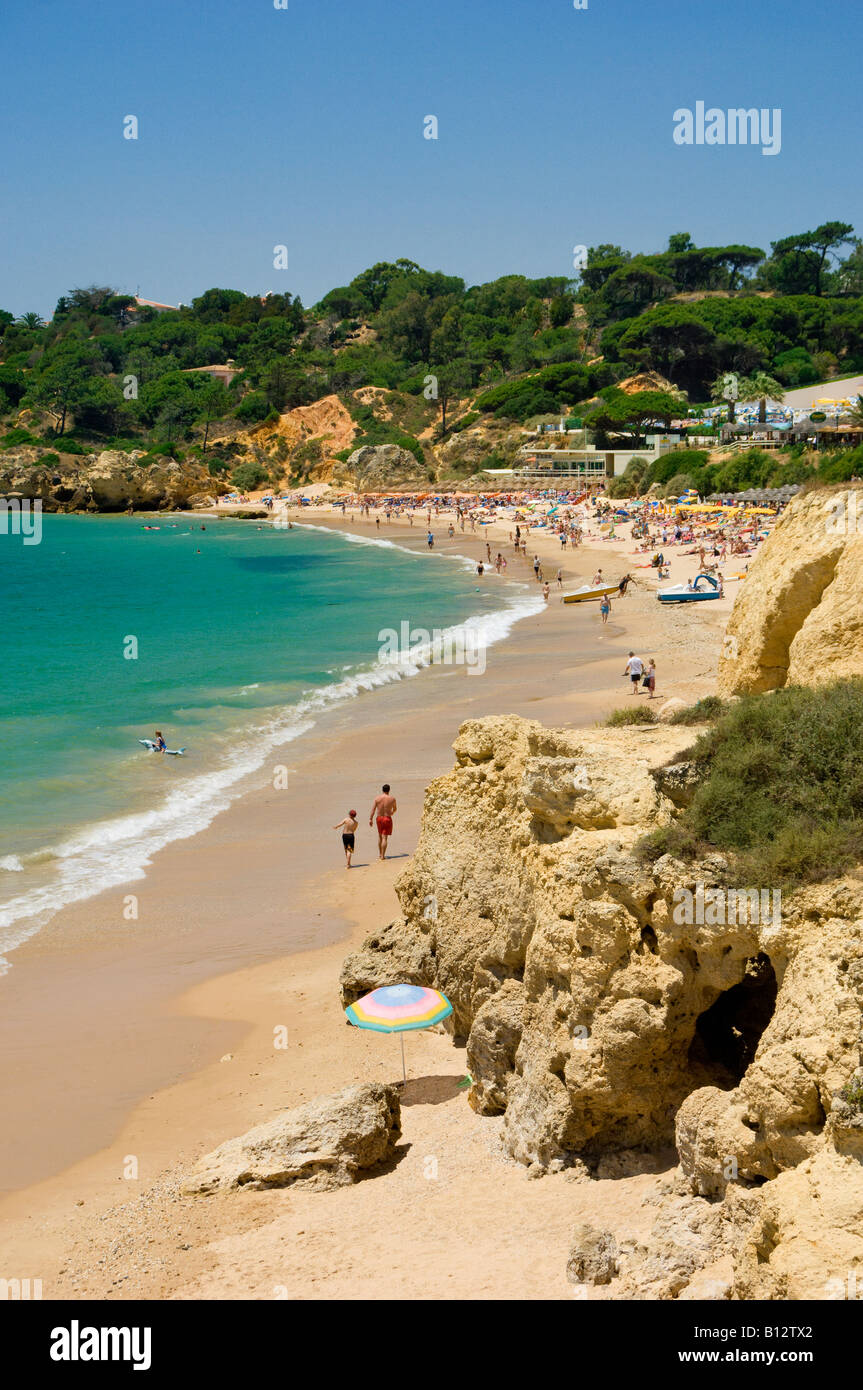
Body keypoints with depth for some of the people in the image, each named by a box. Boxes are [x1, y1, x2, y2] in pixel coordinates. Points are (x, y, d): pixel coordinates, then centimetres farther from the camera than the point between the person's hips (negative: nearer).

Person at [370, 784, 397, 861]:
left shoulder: (377, 798, -5)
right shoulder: (392, 799, -5)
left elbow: (373, 809, -13)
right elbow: (395, 808, 11)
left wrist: (370, 819, -14)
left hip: (379, 818, 2)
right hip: (387, 819, -2)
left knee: (380, 836, 20)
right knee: (384, 838, -2)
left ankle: (380, 853, 27)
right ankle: (383, 856, -5)